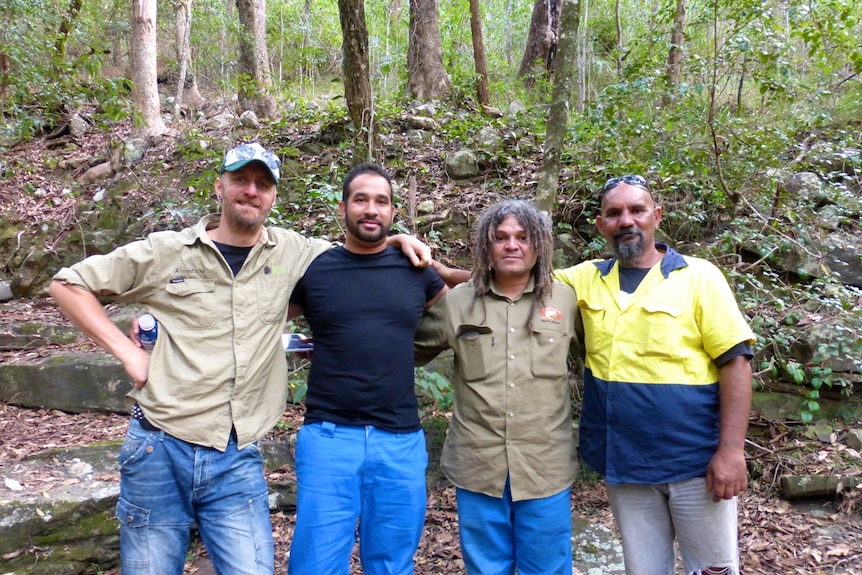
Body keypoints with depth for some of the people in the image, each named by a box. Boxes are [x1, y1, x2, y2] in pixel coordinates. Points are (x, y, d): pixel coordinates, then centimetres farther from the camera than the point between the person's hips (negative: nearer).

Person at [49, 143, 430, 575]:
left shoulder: (294, 253, 5)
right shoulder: (165, 251, 1)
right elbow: (67, 284, 7)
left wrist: (396, 241, 1)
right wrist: (127, 352, -3)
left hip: (238, 459, 1)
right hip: (159, 450, -1)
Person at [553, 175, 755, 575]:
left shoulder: (699, 276, -6)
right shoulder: (587, 279, 4)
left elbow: (735, 363, -9)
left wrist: (731, 450, -16)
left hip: (695, 460, -3)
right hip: (623, 462, 4)